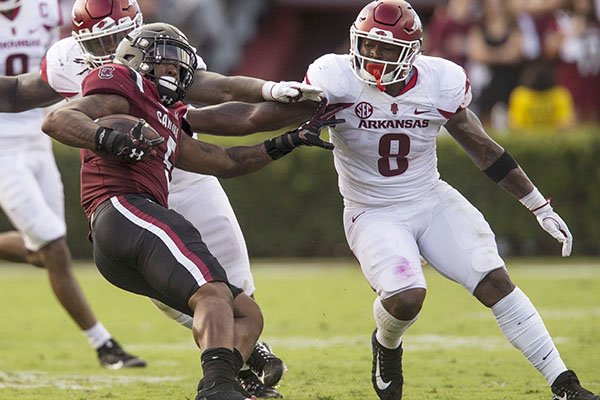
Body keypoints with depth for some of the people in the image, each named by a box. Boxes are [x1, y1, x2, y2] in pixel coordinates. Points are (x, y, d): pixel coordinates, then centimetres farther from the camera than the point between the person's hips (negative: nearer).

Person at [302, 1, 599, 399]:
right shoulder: (337, 79, -17)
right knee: (406, 298, -26)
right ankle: (387, 347, 12)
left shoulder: (440, 82, -9)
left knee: (495, 281, -13)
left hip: (433, 201, 2)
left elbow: (484, 149, 2)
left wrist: (540, 206, 5)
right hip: (374, 214, -2)